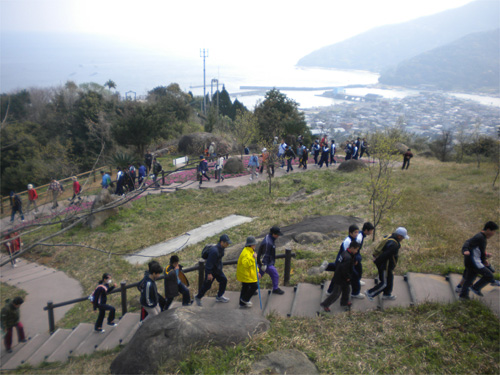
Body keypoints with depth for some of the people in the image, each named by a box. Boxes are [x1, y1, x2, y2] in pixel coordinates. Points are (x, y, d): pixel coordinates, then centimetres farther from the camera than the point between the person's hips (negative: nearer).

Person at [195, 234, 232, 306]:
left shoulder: (221, 248, -3)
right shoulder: (214, 251, -33)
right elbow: (209, 262, -28)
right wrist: (209, 273, -23)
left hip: (218, 269, 9)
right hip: (211, 270, -9)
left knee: (223, 280, 12)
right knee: (207, 285, 5)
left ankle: (219, 297, 28)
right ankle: (198, 297, 27)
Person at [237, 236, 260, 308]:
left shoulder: (250, 251, 11)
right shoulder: (246, 253, -25)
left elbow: (253, 263, 22)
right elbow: (246, 264, -40)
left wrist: (257, 271, 22)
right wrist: (253, 258, -45)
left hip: (248, 274, 10)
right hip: (246, 274, -10)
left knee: (245, 288, 17)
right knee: (254, 286, -3)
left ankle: (242, 303, 28)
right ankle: (245, 299, 10)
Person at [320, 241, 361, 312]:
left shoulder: (345, 253, 0)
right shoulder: (348, 258, -31)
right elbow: (344, 270, -31)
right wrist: (347, 277, -17)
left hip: (343, 277, 10)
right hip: (340, 279, -10)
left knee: (347, 290, 25)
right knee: (336, 294, 3)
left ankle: (344, 302, 46)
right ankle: (325, 304, 16)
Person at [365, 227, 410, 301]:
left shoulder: (390, 238, 1)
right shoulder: (393, 245, -31)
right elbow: (384, 255, -30)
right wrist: (377, 261, -19)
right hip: (385, 267, -10)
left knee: (390, 280, 25)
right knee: (384, 283, 4)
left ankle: (387, 294, 42)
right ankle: (370, 293, 13)